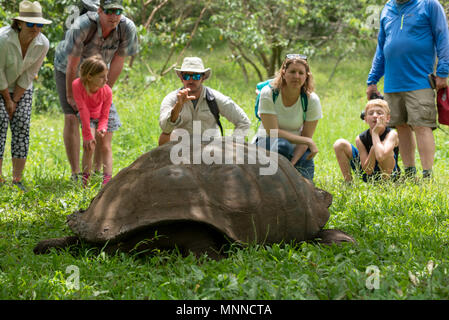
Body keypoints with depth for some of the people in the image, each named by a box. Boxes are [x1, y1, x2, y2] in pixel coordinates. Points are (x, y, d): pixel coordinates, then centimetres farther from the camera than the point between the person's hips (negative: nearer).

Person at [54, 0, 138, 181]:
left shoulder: (127, 29, -27)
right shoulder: (82, 27, -38)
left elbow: (117, 63, -15)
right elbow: (72, 65, -28)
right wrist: (70, 96, -19)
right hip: (66, 70, -4)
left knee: (108, 118, -4)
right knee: (71, 117, -16)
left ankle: (98, 170, 9)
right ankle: (75, 173, -10)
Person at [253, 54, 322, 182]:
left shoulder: (311, 100, -13)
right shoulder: (268, 93, -19)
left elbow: (306, 137, -11)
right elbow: (273, 132, -24)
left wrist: (292, 163, -27)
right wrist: (308, 142, -27)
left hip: (297, 148, 3)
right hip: (268, 142, -3)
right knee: (281, 145, -38)